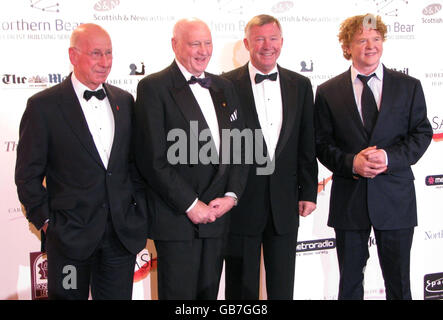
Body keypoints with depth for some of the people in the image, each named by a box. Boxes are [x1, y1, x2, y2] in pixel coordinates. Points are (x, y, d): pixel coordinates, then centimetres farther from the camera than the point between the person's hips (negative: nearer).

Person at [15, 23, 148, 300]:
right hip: (70, 235, -3)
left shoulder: (124, 101, 8)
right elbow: (28, 175, -3)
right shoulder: (43, 106, -6)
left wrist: (139, 211, 6)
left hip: (123, 233, 4)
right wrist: (46, 220, -6)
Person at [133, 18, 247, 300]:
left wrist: (232, 195, -1)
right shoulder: (153, 88, -6)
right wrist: (190, 204, -14)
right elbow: (152, 159, -12)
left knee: (209, 291, 15)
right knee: (178, 293, 3)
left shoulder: (224, 88, 13)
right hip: (176, 218, -5)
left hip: (216, 214, 6)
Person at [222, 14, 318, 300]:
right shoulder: (227, 85, -5)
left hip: (285, 202, 3)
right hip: (241, 201, -3)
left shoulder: (300, 85, 6)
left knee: (282, 286, 16)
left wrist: (309, 192, 4)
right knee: (242, 286, 11)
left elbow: (307, 146, 8)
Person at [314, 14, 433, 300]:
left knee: (399, 283, 10)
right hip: (349, 199, 0)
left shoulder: (409, 87, 5)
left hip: (395, 198, 0)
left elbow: (422, 134, 2)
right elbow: (322, 144, 1)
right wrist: (351, 162, -17)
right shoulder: (328, 92, 3)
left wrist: (390, 158, -15)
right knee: (350, 283, 12)